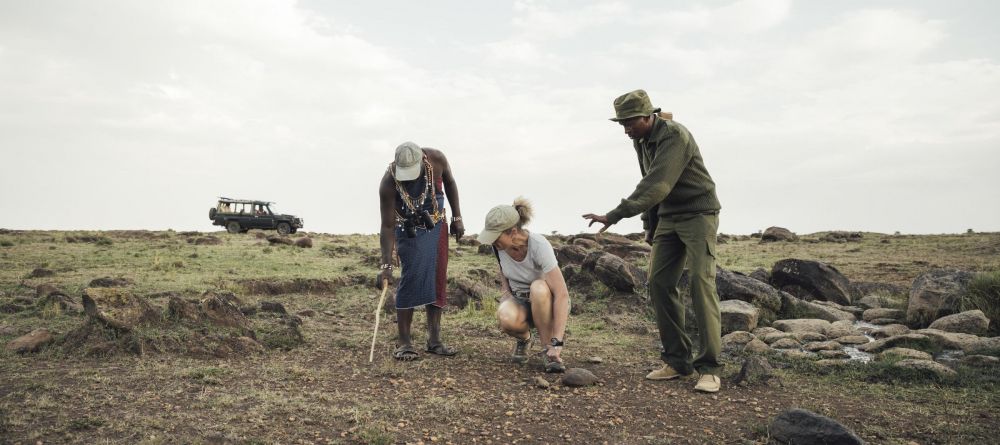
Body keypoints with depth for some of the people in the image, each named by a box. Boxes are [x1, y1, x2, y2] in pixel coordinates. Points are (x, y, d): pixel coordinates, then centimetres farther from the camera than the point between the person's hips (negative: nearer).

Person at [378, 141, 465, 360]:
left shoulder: (437, 159, -21)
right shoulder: (388, 182, -28)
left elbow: (449, 183, 2)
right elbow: (387, 226, -24)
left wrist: (457, 217, 2)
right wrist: (386, 265, -28)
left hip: (437, 226, 4)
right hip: (410, 231, -3)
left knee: (438, 280, 2)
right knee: (412, 278, -16)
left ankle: (434, 341, 9)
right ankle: (404, 343, -7)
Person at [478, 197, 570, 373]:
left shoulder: (539, 245, -29)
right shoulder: (499, 244, -13)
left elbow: (562, 294, -34)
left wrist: (556, 343, -39)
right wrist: (505, 304, -7)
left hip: (546, 301, -3)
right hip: (519, 301, 3)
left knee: (538, 288, -39)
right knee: (507, 317, -34)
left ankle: (549, 351, -20)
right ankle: (524, 338, 2)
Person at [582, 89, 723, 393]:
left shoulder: (675, 136, -22)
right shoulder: (641, 141, 5)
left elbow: (657, 185, -33)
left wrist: (614, 216, -38)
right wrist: (649, 225, 14)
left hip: (698, 213, -8)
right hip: (668, 217, 8)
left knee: (701, 282, -16)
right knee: (659, 282, -2)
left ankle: (709, 368, -12)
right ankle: (677, 361, 4)